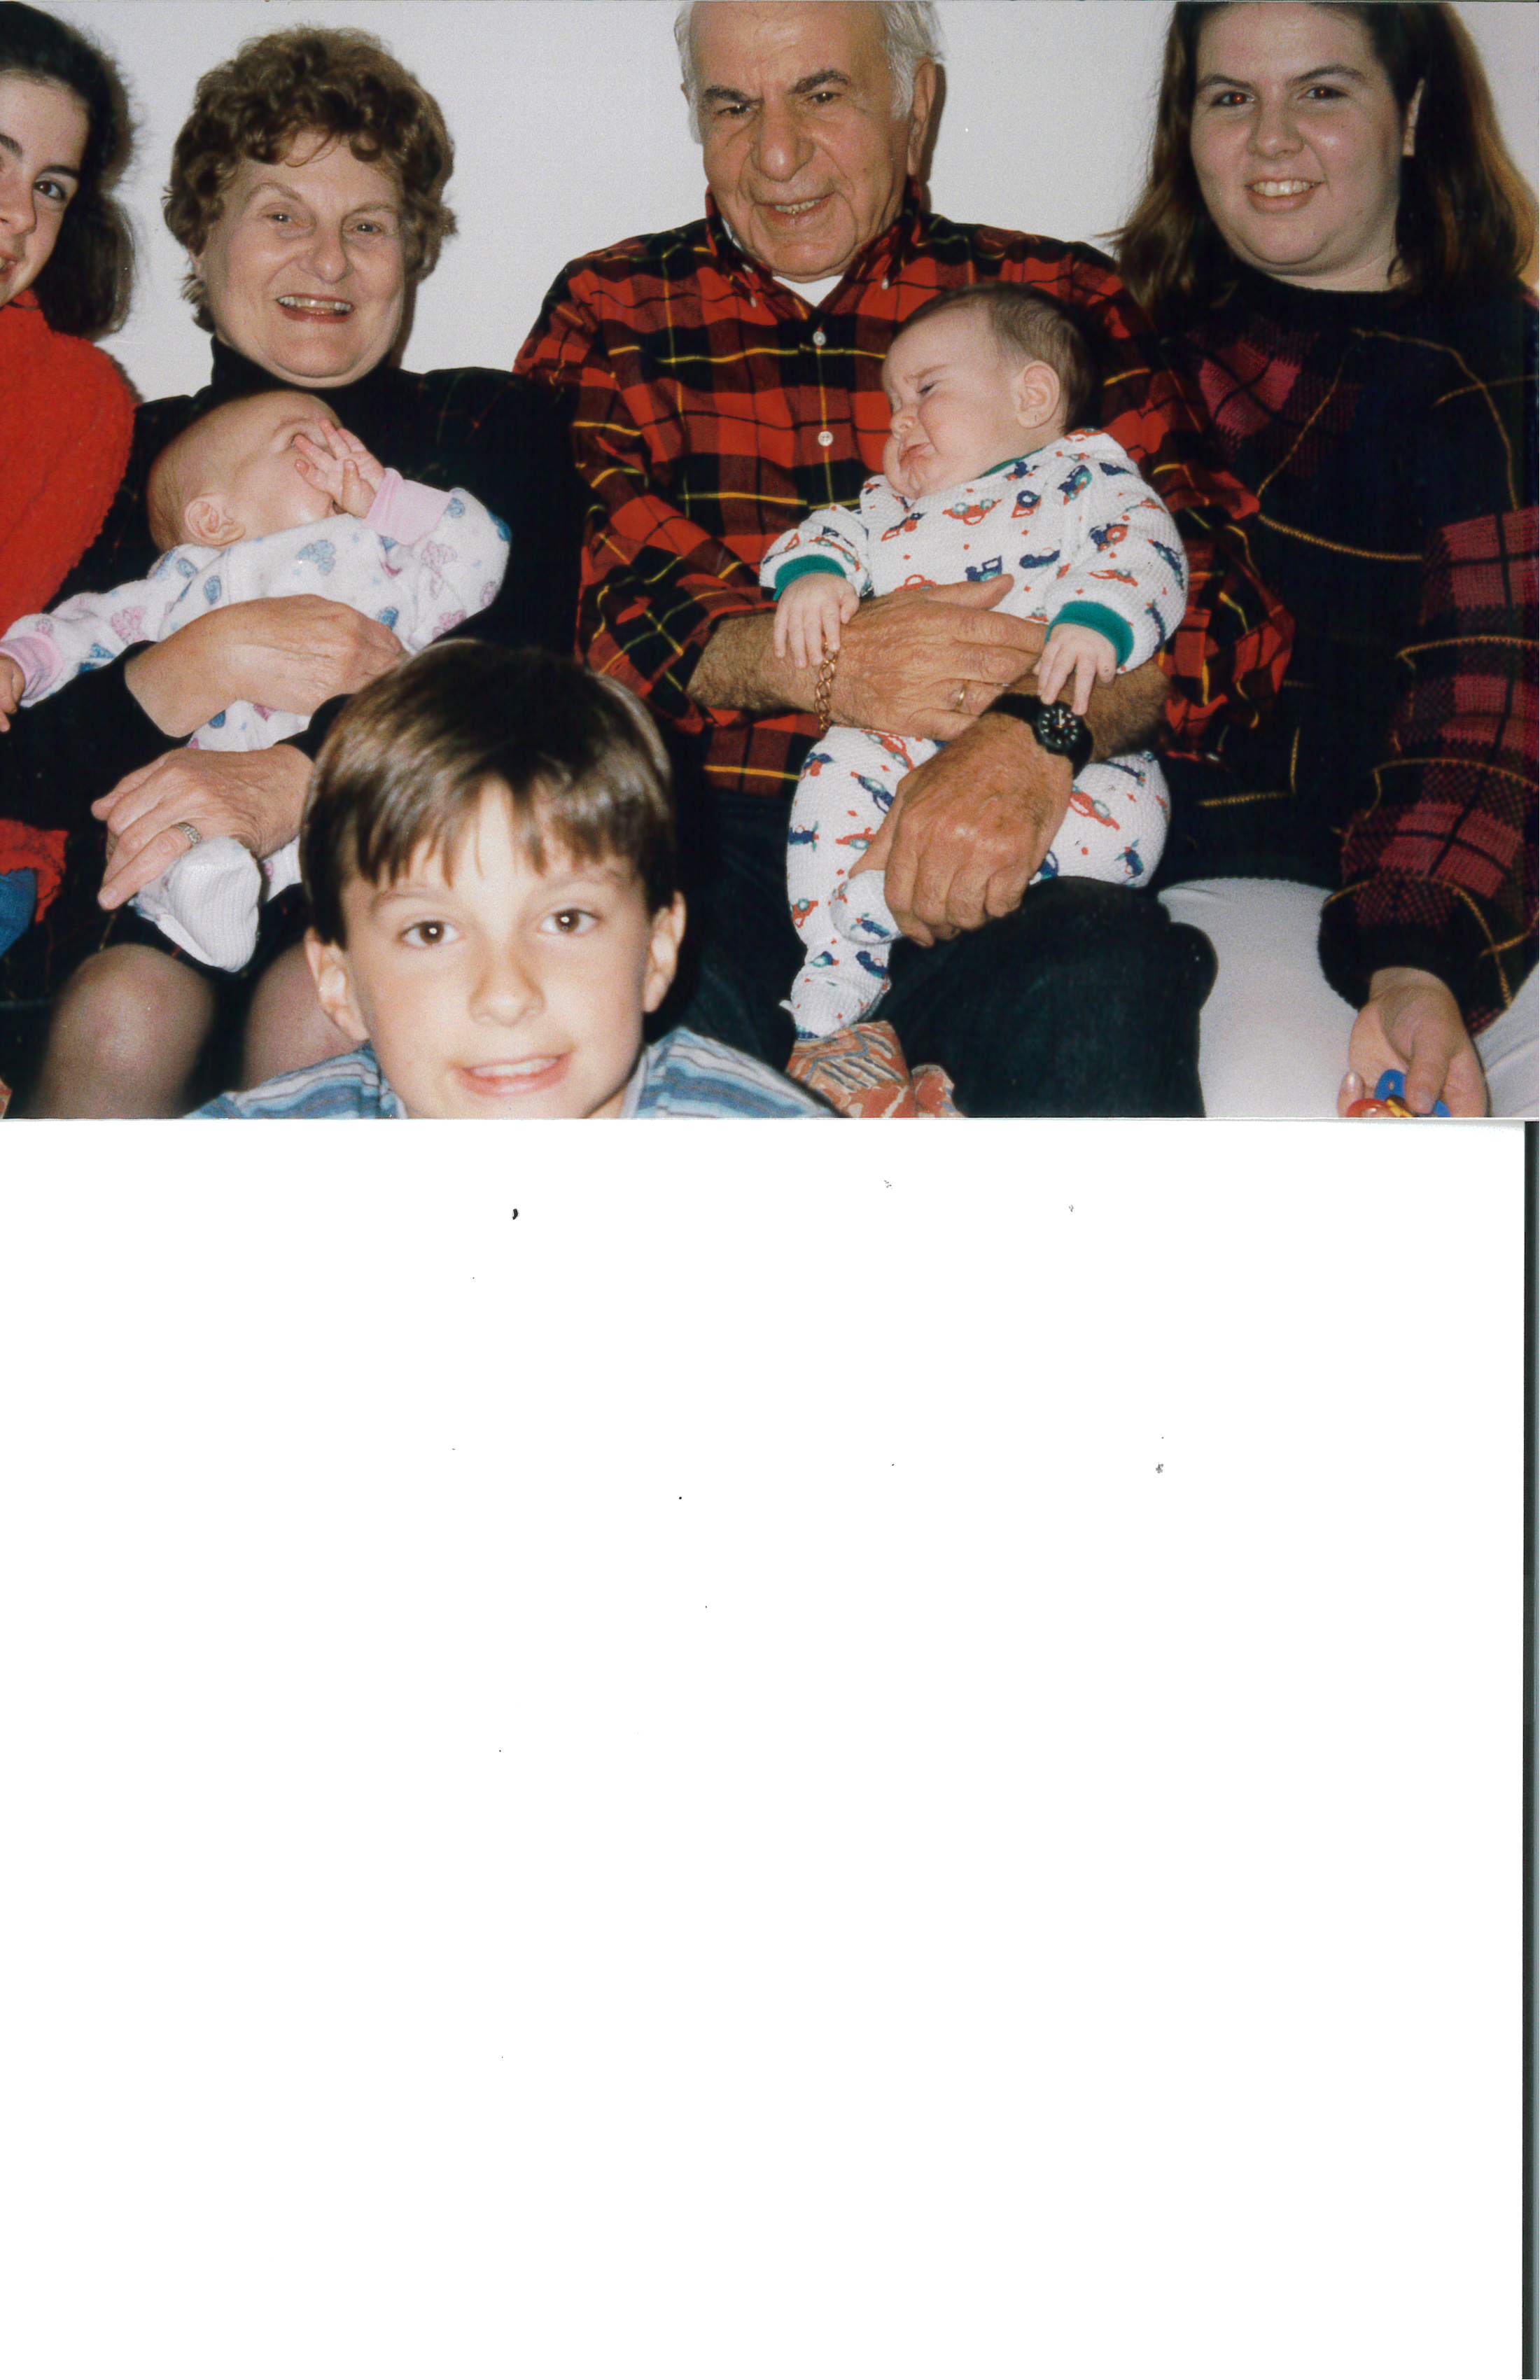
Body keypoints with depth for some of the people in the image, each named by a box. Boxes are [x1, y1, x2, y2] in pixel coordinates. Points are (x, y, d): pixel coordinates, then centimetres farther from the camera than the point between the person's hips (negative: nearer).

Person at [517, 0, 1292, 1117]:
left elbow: (1220, 587, 2)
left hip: (996, 855, -1)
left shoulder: (1059, 302, 16)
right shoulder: (608, 311, 18)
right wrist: (812, 660, -17)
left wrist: (1040, 732, -20)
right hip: (704, 832, 1)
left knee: (1103, 990, -34)